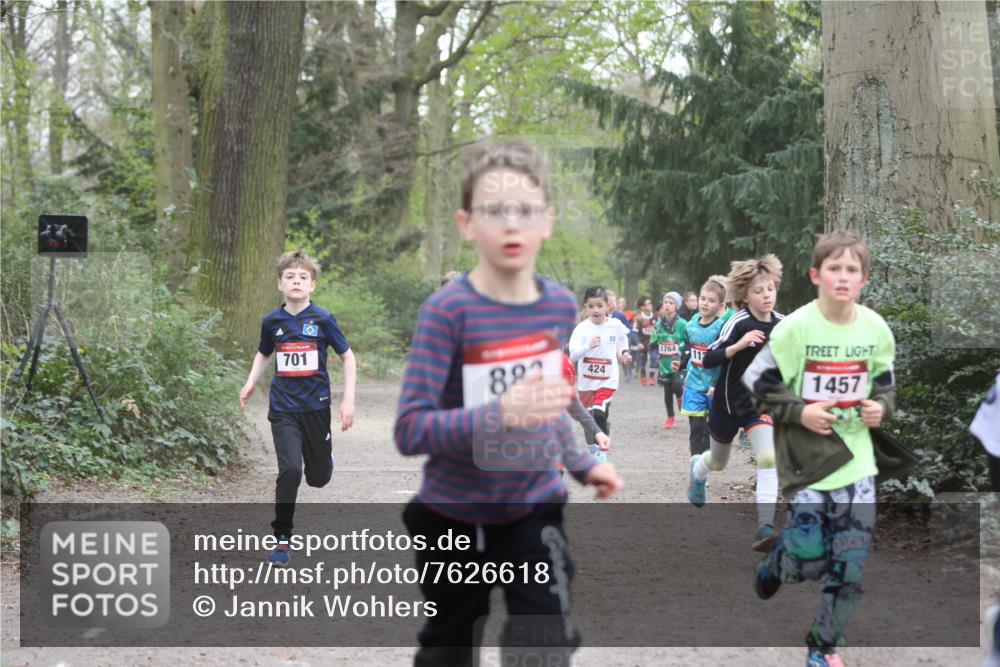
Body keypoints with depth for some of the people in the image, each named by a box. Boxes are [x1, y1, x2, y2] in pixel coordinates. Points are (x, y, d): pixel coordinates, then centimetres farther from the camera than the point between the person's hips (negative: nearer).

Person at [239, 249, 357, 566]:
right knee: (289, 471, -16)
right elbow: (264, 354, 20)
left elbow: (348, 357, 2)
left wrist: (348, 400, -5)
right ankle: (282, 539, -6)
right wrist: (250, 383, 4)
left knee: (318, 478, 11)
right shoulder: (272, 321, 1)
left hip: (316, 406, 0)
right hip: (283, 408, 0)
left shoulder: (322, 320, -6)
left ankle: (325, 456, 49)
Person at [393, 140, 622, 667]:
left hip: (534, 510, 3)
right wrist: (501, 415, -36)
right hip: (455, 517, -3)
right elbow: (410, 430, -24)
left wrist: (581, 463, 12)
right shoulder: (447, 310, -19)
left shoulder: (560, 306, -2)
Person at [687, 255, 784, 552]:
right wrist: (739, 345, -38)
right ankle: (698, 471, 59)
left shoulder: (782, 323, -5)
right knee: (719, 461, 21)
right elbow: (708, 360, -24)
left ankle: (765, 527, -24)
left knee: (769, 458, -22)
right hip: (729, 403, -2)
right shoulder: (738, 323, -20)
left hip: (761, 403, 2)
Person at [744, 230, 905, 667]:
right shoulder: (795, 328, -13)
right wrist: (799, 412, -18)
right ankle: (777, 558, 34)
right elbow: (756, 384, -7)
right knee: (809, 559, -3)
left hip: (857, 460, 3)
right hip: (806, 459, -3)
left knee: (851, 564, 3)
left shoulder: (875, 328, -1)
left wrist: (881, 406, -5)